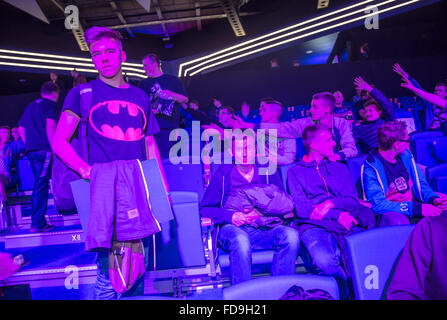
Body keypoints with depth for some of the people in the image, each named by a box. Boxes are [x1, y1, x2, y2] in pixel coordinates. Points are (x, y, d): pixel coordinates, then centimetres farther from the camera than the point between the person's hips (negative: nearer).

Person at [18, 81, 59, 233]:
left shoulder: (30, 106, 23)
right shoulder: (51, 105, -1)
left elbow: (21, 128, 24)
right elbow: (50, 128, -14)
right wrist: (55, 149, -16)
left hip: (31, 151, 8)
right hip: (45, 150, -8)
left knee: (39, 185, 10)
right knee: (41, 185, -3)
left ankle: (39, 222, 13)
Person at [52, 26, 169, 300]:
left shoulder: (140, 96, 16)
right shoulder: (83, 93, 5)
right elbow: (59, 142, 2)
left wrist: (163, 188, 11)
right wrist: (88, 171, -15)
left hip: (140, 190, 4)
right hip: (104, 191, -3)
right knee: (109, 266, -4)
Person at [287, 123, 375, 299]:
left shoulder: (340, 168, 28)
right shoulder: (295, 171, 15)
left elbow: (353, 201, 16)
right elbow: (301, 208, 1)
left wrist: (331, 203, -6)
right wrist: (338, 215, -11)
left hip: (345, 223, 3)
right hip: (314, 225, -3)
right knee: (325, 260, -35)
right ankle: (351, 290, -9)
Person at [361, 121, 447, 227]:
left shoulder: (405, 155, 6)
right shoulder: (371, 168, -15)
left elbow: (421, 183, 16)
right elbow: (377, 204, -21)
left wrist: (433, 198, -6)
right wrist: (418, 208, -24)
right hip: (390, 213, -7)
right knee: (398, 220, -38)